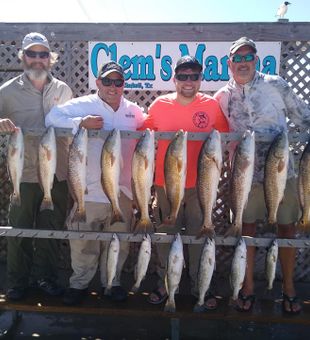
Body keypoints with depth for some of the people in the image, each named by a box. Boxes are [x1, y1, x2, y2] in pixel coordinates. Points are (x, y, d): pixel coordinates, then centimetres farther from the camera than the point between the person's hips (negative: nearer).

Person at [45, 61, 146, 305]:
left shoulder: (134, 111, 9)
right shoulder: (83, 105, -3)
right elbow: (52, 118, -8)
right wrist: (81, 123, -21)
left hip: (122, 190, 4)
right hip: (88, 190, -3)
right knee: (83, 242, 7)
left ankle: (112, 281, 34)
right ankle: (79, 283, 28)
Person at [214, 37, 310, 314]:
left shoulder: (275, 84, -1)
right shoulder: (222, 97, 3)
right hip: (246, 174, 1)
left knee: (287, 228, 7)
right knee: (248, 228, 8)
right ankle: (248, 287, 25)